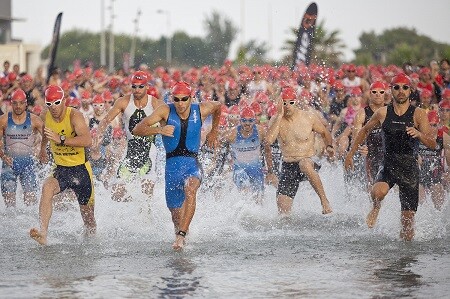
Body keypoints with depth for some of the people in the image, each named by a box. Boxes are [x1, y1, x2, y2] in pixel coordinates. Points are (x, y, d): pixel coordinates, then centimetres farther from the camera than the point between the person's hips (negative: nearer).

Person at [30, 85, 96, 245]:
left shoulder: (74, 116, -19)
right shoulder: (46, 116, -1)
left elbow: (87, 141, -35)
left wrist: (61, 140, -42)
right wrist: (42, 148, 40)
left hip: (81, 170, -3)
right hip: (60, 170, 3)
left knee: (87, 215, 9)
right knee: (47, 188, -32)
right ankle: (43, 233, -44)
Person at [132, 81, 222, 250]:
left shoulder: (201, 110, -3)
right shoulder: (166, 111, -8)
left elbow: (218, 107, 23)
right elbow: (137, 130, -15)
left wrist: (214, 132, 25)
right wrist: (159, 130, -31)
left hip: (192, 163, -1)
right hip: (172, 165, 1)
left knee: (190, 190, -34)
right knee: (175, 211, 12)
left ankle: (181, 236, -38)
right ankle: (179, 232, 45)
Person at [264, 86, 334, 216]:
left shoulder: (309, 118, -3)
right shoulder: (276, 120, -2)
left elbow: (325, 133, 13)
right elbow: (269, 140, -21)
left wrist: (329, 146, -8)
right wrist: (280, 115, -20)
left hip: (308, 162, -3)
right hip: (287, 166, 3)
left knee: (304, 164, -42)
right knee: (283, 208, -8)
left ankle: (324, 200, -32)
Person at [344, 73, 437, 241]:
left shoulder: (418, 114, -4)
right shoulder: (383, 113, 2)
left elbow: (432, 144, -11)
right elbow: (365, 130, 20)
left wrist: (419, 134, -31)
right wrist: (351, 154, 20)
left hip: (410, 169, -1)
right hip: (389, 166, 1)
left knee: (408, 218, -2)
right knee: (378, 192, -30)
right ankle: (376, 208, 5)